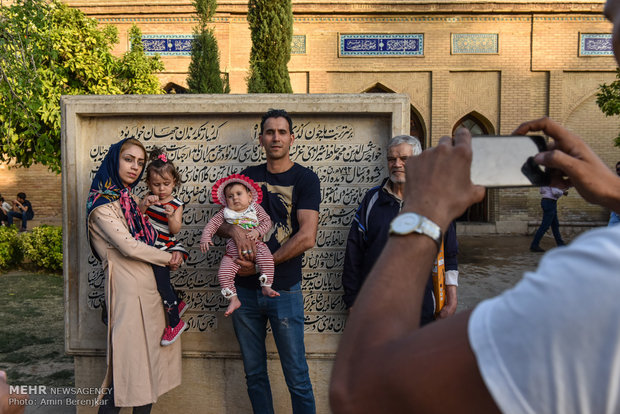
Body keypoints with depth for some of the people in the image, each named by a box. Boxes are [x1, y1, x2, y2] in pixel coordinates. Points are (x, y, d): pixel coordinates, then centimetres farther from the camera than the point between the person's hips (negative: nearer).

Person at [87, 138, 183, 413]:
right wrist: (168, 258, -6)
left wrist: (174, 253, 0)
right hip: (127, 287, -8)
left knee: (150, 353, 12)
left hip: (149, 286, 8)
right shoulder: (103, 203, -9)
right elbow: (128, 246, -18)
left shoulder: (129, 199, 17)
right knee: (128, 359, -3)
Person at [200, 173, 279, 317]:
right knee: (223, 273, -14)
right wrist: (206, 237, -2)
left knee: (266, 257, -32)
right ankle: (234, 300, 0)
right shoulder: (225, 212, 13)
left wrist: (257, 231, -11)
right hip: (234, 249, 2)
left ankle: (266, 287, -18)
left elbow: (267, 221, 6)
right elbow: (213, 223, 12)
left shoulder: (256, 208, 11)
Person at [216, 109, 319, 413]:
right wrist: (235, 231, -13)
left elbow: (307, 237, -13)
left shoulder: (305, 179, -3)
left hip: (284, 290, -4)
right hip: (244, 289, 4)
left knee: (297, 377, 3)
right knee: (254, 373, 15)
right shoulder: (249, 176, 10)